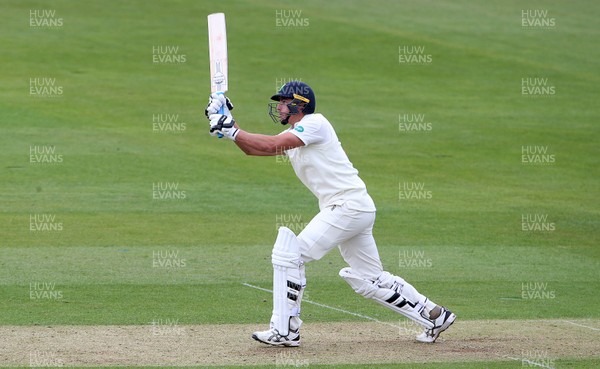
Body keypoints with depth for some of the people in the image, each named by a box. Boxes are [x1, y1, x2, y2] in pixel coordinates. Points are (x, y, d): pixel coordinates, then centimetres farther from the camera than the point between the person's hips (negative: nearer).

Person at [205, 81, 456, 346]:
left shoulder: (314, 123, -9)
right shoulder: (292, 136, 19)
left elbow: (270, 145, -19)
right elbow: (253, 148, 15)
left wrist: (232, 131, -14)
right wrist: (228, 122, 4)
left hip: (348, 204, -10)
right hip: (357, 210, 10)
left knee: (289, 253, -12)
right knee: (368, 279, 13)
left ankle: (285, 331, -10)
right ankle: (435, 316, 20)